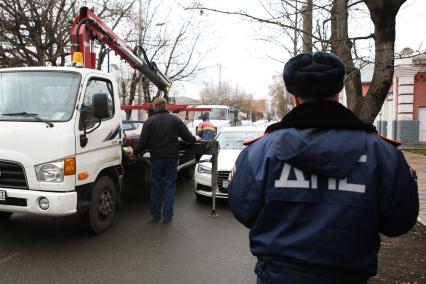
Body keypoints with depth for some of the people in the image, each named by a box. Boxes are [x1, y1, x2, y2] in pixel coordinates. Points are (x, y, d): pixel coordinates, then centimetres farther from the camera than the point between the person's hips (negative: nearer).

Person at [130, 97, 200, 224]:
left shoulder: (149, 121, -4)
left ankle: (156, 215, 18)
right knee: (170, 186, 7)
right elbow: (187, 136, 0)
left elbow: (143, 142, -6)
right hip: (172, 157, 1)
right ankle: (167, 216, 8)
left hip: (156, 158, 0)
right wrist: (195, 139, 21)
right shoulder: (175, 119, -1)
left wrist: (134, 152, 10)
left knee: (156, 186, 11)